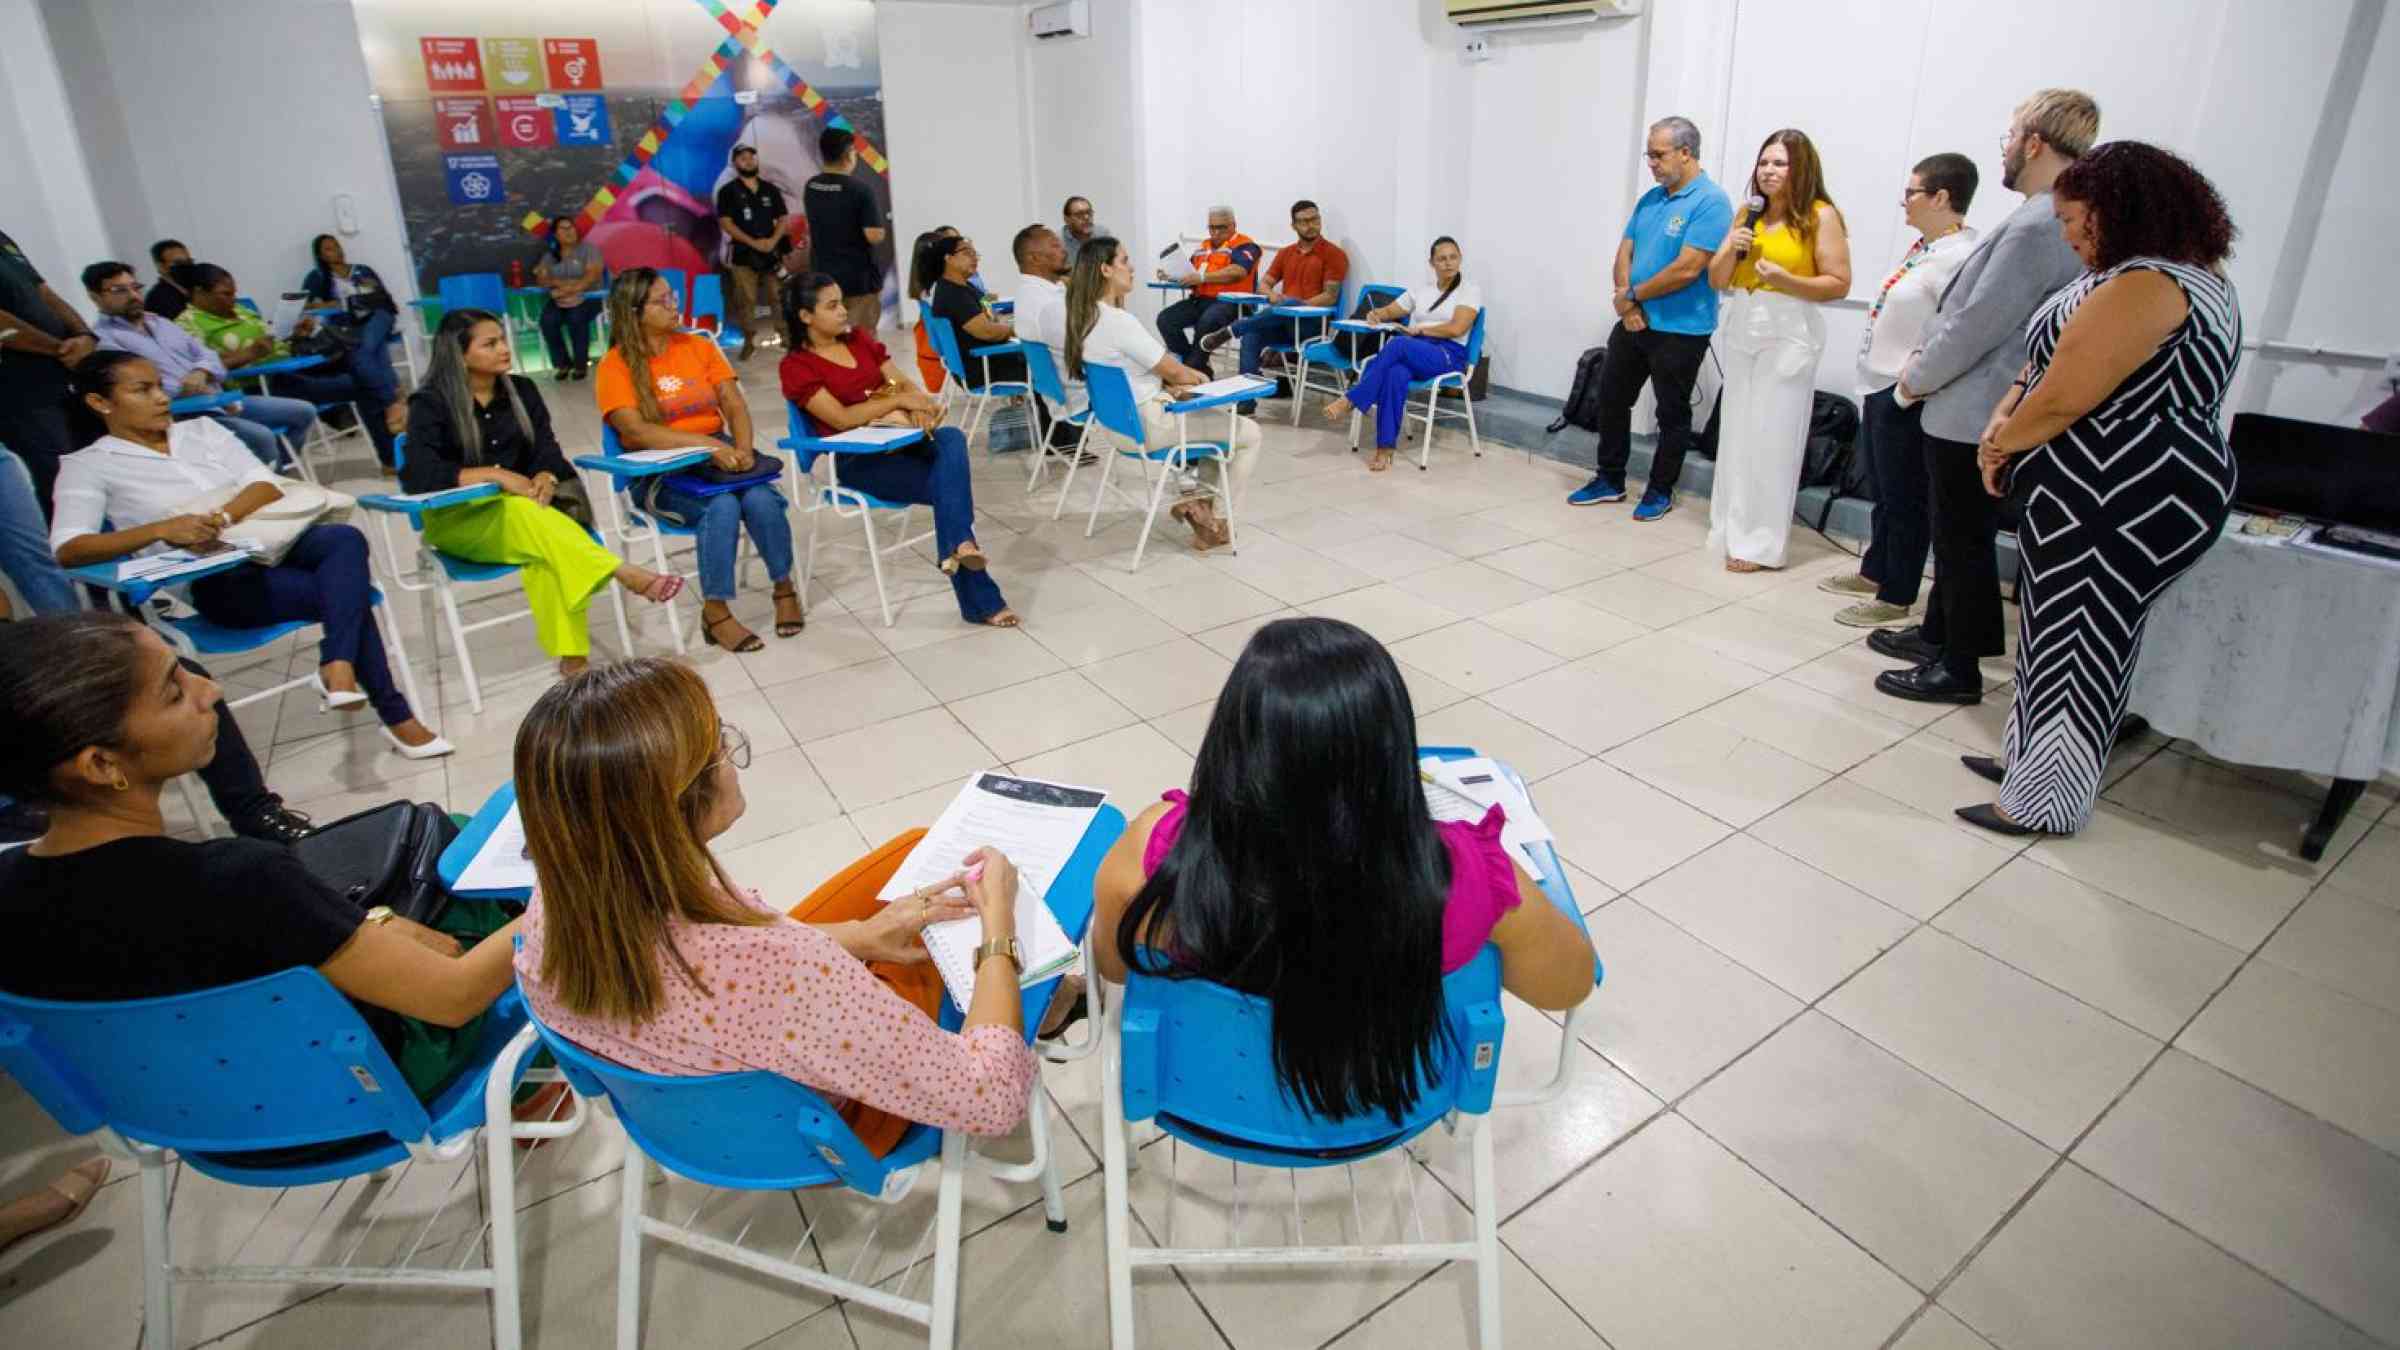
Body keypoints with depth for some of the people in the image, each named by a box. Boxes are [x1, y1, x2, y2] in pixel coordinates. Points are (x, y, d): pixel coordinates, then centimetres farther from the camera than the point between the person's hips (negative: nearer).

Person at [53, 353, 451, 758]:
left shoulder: (202, 429, 18)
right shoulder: (89, 466, 5)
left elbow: (269, 487, 5)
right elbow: (67, 550, -9)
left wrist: (222, 517, -15)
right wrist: (161, 529, -24)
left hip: (268, 543, 4)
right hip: (212, 581, -4)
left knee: (346, 538, -31)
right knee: (349, 591, -26)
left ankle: (337, 666, -37)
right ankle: (396, 717, -22)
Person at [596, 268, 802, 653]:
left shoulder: (700, 346, 9)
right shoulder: (615, 366, -4)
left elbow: (734, 405, 2)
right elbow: (636, 431, -17)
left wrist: (742, 449, -19)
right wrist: (709, 444, -28)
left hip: (719, 456, 3)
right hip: (659, 473, -3)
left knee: (762, 499, -28)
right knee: (722, 507, -33)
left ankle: (785, 588, -7)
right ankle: (715, 613, -20)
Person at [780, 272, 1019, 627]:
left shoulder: (860, 338, 16)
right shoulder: (797, 366, -3)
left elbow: (904, 383, 11)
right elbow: (841, 418, -15)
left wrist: (919, 406, -12)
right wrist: (899, 400, -14)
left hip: (904, 439, 6)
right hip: (859, 460, -5)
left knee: (952, 438, -30)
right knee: (949, 485, -26)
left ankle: (958, 547, -38)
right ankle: (982, 602, -26)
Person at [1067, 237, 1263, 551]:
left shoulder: (1086, 316, 4)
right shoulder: (1119, 321, -26)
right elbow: (1175, 373, -17)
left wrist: (1187, 376, 0)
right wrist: (1199, 378, 4)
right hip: (1147, 424, -10)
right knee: (1250, 434, 5)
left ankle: (1192, 497, 23)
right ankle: (1215, 521, 15)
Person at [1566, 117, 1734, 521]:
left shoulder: (1710, 201, -15)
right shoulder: (1649, 199, 9)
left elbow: (1687, 270, -22)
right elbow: (1624, 252, 7)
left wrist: (1632, 296, -12)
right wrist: (1626, 301, -11)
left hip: (1680, 330, -7)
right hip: (1634, 321, 8)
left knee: (1672, 414, 5)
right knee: (1611, 398, 12)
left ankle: (1660, 491, 17)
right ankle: (1609, 480, 25)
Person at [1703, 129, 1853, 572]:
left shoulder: (1821, 215, -3)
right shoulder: (1748, 214, 12)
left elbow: (1839, 284, -6)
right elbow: (1716, 281, 13)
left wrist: (1785, 280, -19)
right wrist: (1730, 250, -6)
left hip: (1789, 333, -5)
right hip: (1740, 327, 5)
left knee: (1772, 439, -5)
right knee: (1736, 434, 7)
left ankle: (1761, 543, 0)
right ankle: (1733, 531, 16)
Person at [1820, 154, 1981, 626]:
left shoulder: (1958, 257, -19)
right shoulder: (1925, 246, 10)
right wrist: (1878, 382, 15)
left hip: (1903, 397, -9)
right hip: (1879, 388, 9)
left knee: (1904, 499, 3)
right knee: (1884, 492, 22)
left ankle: (1896, 597, 14)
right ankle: (1874, 572, 38)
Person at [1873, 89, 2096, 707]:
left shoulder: (2038, 225, -22)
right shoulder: (2056, 219, 11)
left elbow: (1977, 323, -22)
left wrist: (1916, 380, -9)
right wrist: (1927, 361, 9)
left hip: (1972, 416, -10)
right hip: (1974, 408, 10)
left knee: (1964, 542, 1)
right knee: (1955, 536, 20)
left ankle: (1960, 670, 12)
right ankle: (1939, 633, 34)